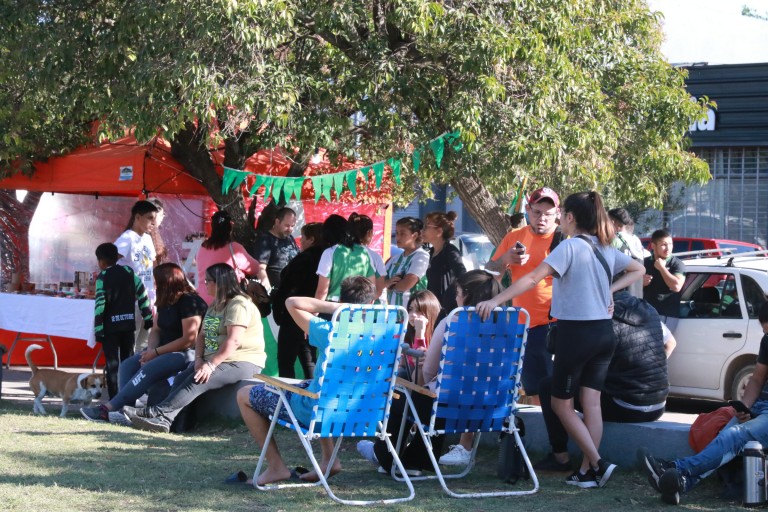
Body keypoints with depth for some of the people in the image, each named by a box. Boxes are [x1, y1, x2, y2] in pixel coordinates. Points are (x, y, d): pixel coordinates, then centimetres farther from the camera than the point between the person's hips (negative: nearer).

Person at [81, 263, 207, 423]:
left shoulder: (190, 302, -15)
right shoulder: (165, 303, 14)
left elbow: (189, 340, -20)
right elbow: (156, 330, 16)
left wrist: (156, 352, -17)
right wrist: (151, 349, -8)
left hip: (186, 353, -10)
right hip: (164, 349, 10)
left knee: (148, 370, -29)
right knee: (128, 365, -9)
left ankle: (107, 410, -31)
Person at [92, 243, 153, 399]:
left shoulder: (102, 277, -6)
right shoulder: (129, 272, 6)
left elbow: (100, 304, -14)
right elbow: (142, 293, 4)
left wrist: (98, 329, -12)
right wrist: (147, 318, 9)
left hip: (110, 327, -4)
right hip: (129, 325, 4)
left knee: (112, 363, -1)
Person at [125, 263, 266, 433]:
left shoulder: (238, 305, -13)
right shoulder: (215, 306, 20)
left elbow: (233, 341, -22)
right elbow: (202, 336, 15)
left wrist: (211, 364, -26)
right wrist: (199, 359, -3)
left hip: (242, 362, -9)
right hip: (214, 360, 9)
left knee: (197, 381, -27)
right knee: (181, 379, -14)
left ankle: (155, 412, -34)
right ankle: (165, 419, -32)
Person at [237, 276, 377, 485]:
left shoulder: (329, 333, -24)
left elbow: (291, 303, -21)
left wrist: (332, 307, -23)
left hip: (314, 412, -6)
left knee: (244, 395, 11)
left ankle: (276, 466, 10)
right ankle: (329, 458, 29)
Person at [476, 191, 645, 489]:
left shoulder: (571, 247, -13)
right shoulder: (606, 249, 9)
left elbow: (533, 278, -22)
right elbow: (638, 269, 25)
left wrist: (495, 301, -22)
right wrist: (610, 290, 13)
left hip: (576, 332, -7)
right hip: (604, 333, 7)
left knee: (561, 402, 5)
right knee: (591, 402, 8)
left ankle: (597, 463, -4)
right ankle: (588, 471, 7)